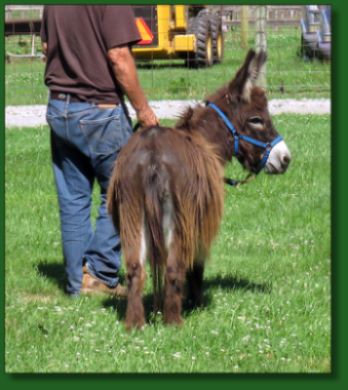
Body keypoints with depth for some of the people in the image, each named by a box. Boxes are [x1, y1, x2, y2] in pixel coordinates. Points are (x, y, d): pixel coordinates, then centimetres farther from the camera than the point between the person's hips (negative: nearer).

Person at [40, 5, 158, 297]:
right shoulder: (114, 6, -17)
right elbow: (118, 57, -19)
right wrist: (143, 108, -9)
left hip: (58, 108, 7)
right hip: (99, 111, -7)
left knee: (72, 199, 12)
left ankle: (77, 281, 15)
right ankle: (100, 274, 5)